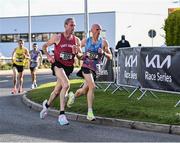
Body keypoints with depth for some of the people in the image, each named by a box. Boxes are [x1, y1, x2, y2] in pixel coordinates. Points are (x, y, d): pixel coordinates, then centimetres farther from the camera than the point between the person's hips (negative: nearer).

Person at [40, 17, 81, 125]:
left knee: (58, 90, 13)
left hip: (69, 67, 5)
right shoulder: (58, 37, -8)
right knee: (66, 85, -26)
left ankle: (47, 104, 43)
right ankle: (62, 114, -23)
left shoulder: (77, 40, 1)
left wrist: (77, 52, -13)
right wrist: (48, 56, -9)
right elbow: (45, 46, 5)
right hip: (58, 64, -5)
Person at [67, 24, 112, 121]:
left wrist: (104, 53, -14)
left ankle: (73, 95, 43)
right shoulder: (86, 41, 3)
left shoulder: (103, 42, 3)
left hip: (95, 68, 3)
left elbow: (110, 57, 5)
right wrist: (79, 55, -3)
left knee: (84, 91, 8)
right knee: (92, 86, -23)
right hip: (86, 66, -2)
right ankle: (90, 112, -17)